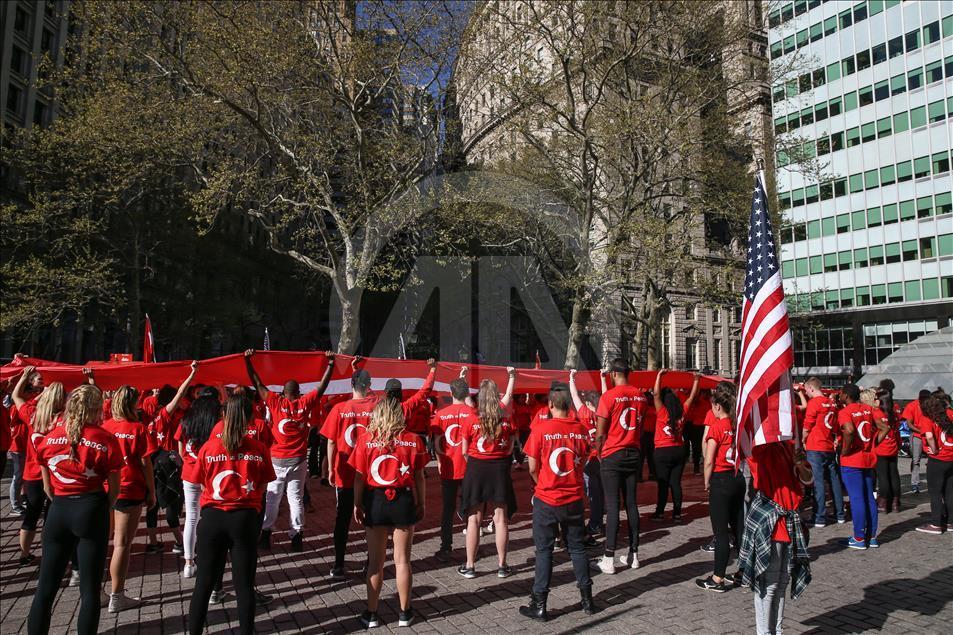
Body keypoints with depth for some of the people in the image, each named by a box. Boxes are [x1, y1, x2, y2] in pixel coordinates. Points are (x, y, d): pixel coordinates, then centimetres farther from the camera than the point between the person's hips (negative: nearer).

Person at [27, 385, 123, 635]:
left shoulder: (51, 437, 1)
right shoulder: (106, 440, -9)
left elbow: (47, 487, 8)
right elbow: (114, 489, -3)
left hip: (58, 511, 3)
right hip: (91, 510, -3)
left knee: (45, 588, 14)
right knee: (90, 589, 7)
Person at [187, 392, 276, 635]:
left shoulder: (208, 447, -8)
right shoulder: (259, 449, -9)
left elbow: (202, 484, 3)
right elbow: (262, 486, 0)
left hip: (212, 518, 1)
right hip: (245, 519, 0)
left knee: (203, 583, 16)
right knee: (244, 584, 11)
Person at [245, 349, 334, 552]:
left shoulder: (276, 402, -3)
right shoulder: (306, 403, -1)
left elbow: (257, 384, 2)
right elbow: (323, 385, 7)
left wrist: (248, 361, 7)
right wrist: (330, 362, 14)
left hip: (277, 459, 0)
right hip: (298, 460, 0)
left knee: (272, 497, 9)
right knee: (296, 497, 4)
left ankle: (265, 534, 10)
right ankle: (297, 536, 4)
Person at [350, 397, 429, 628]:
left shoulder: (365, 439, -7)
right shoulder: (414, 440, -6)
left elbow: (360, 477, -4)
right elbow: (419, 477, 0)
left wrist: (357, 505, 7)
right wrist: (422, 504, 11)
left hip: (375, 501, 0)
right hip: (403, 501, 0)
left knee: (375, 561, 13)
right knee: (402, 560, 12)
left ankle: (371, 614, 22)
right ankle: (405, 613, 23)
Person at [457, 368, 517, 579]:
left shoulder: (472, 419, -10)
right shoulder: (506, 419, -6)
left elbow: (465, 451, -1)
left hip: (476, 469, -1)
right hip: (500, 469, 1)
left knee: (474, 519, 6)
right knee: (501, 519, 8)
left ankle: (470, 566, 14)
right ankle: (502, 565, 15)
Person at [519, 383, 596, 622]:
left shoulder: (541, 429, -14)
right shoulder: (581, 429, -4)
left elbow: (533, 468, -8)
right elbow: (583, 462, 8)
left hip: (546, 500, -3)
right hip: (574, 499, 3)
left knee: (544, 550, 7)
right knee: (577, 548, 17)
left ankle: (540, 606, 13)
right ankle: (587, 599, 26)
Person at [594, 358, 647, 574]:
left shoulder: (609, 396, -13)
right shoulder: (640, 396, 3)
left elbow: (600, 434, -11)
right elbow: (640, 428, 12)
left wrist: (599, 453, 3)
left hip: (613, 456, -5)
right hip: (633, 455, 5)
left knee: (612, 506, -3)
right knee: (631, 504, 11)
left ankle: (609, 559, 0)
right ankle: (633, 554, 18)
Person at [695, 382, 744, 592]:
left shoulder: (716, 426, -13)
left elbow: (709, 461, -13)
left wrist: (707, 483, -2)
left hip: (721, 480, -6)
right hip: (739, 478, 7)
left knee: (721, 531, -1)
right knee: (739, 527, 15)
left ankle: (717, 579, 5)